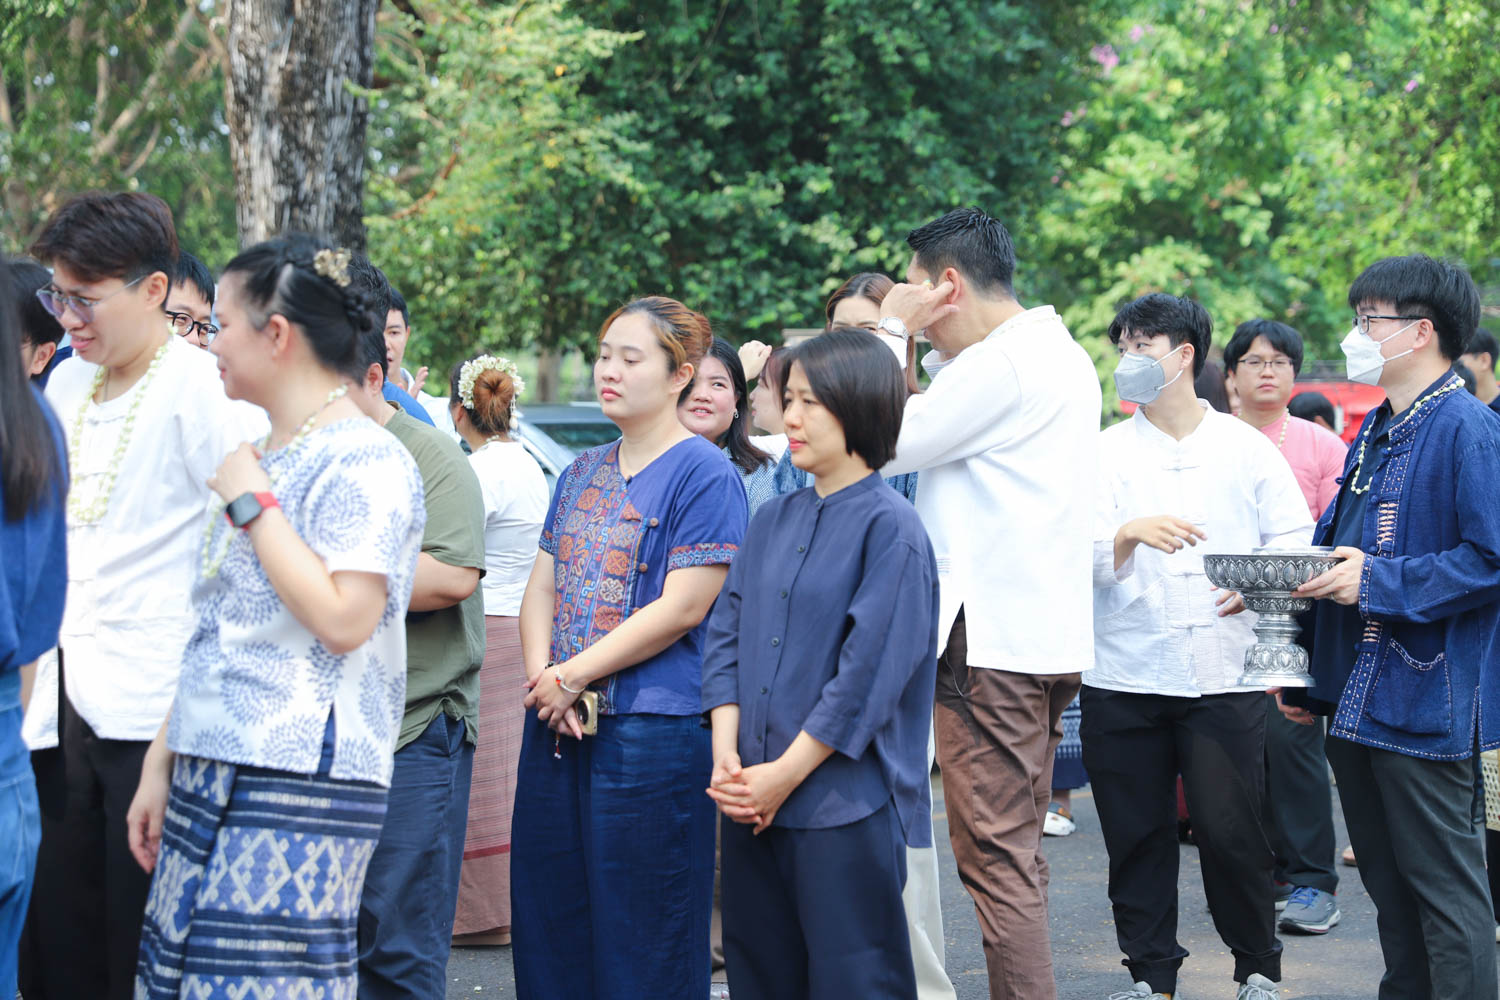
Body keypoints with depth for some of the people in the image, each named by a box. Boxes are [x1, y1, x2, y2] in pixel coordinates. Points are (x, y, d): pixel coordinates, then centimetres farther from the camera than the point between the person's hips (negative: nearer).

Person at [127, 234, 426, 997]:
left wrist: (252, 504, -13)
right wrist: (162, 764, 19)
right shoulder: (259, 458, 18)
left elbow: (343, 619, -21)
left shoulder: (364, 461, -9)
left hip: (300, 789, -9)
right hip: (210, 780, 9)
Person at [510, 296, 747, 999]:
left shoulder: (704, 473, -7)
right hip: (556, 729, 8)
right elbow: (541, 584, 13)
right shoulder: (581, 473, 16)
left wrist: (572, 676, -14)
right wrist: (543, 676, -7)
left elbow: (682, 606, -15)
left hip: (652, 730, -7)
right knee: (546, 924, 11)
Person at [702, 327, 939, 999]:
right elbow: (725, 635, 10)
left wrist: (785, 775, -13)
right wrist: (726, 754, -4)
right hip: (750, 800, 7)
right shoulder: (772, 522, 13)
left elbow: (869, 671, -14)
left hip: (844, 804, -6)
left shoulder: (890, 528, -8)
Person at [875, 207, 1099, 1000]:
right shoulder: (1063, 356, 16)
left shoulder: (998, 366, -16)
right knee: (1018, 852, 15)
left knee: (995, 856, -8)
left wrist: (892, 331, -5)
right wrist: (932, 352, 14)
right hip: (1048, 636, 10)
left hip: (990, 642, -10)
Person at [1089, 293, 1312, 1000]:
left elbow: (1295, 538, 6)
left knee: (1231, 829, -3)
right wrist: (1129, 534, -26)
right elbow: (1087, 556, -5)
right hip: (1124, 673, 1)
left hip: (1225, 672, -1)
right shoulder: (1105, 451, 7)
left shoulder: (1245, 446, 8)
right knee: (1137, 834, 4)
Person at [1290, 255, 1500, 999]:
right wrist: (1308, 678, 19)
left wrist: (1381, 581, -21)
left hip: (1426, 702, -9)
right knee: (1388, 883, 15)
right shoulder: (1373, 434, 15)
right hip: (1356, 705, 9)